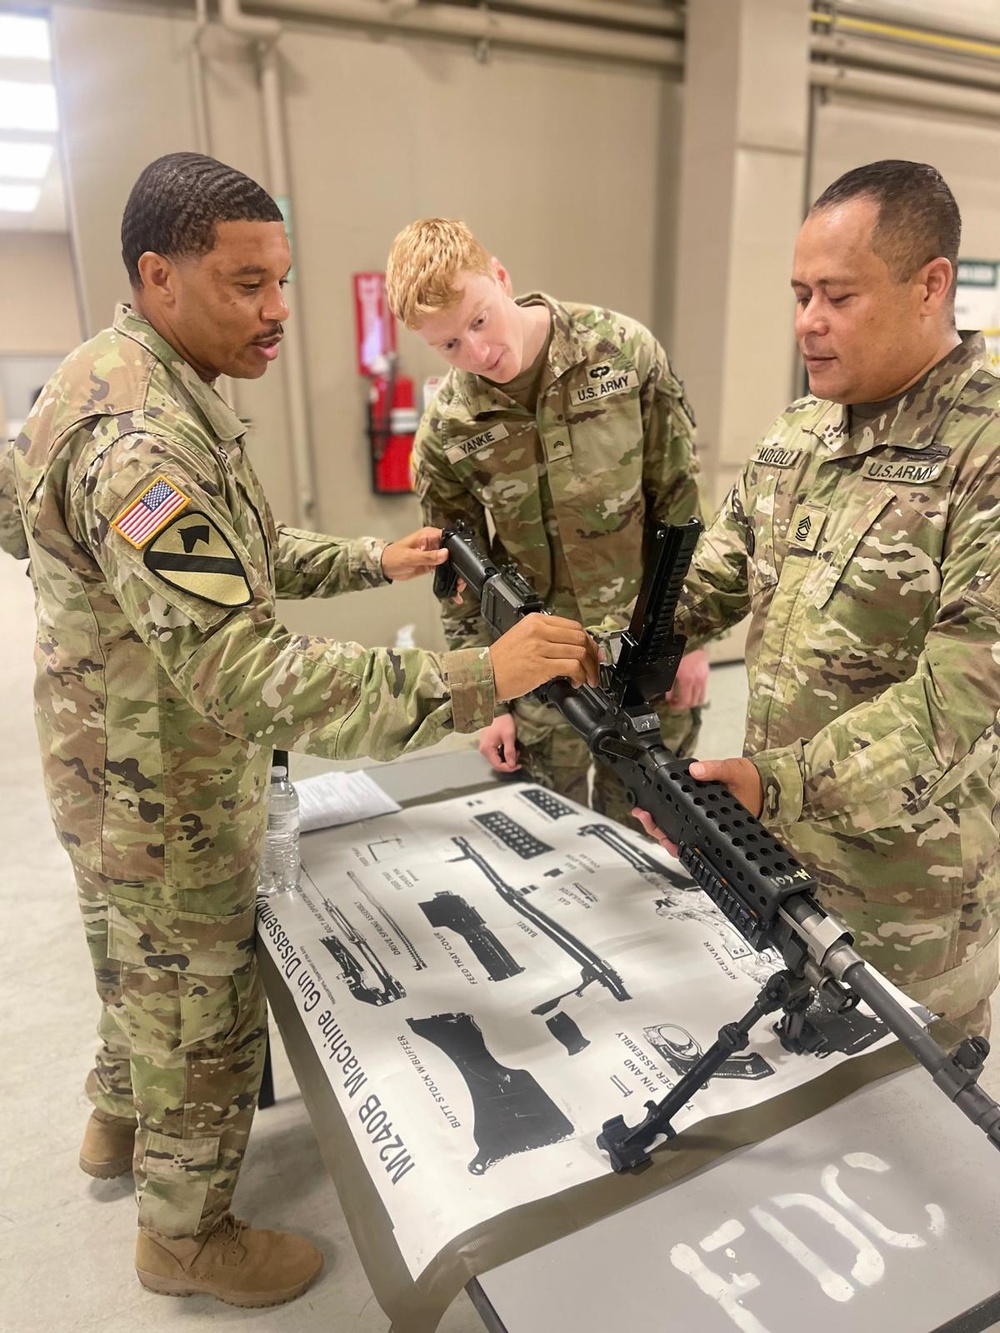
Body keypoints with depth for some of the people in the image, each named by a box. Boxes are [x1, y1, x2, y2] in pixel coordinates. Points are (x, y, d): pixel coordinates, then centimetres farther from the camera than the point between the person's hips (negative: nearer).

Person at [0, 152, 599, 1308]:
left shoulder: (151, 394, 3)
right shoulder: (136, 438, -31)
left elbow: (243, 559, 12)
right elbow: (249, 677, -39)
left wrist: (374, 560, 1)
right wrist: (476, 681, -40)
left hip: (138, 784, 10)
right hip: (163, 807, -9)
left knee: (144, 972, 30)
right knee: (204, 1019, 13)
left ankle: (120, 1123, 57)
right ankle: (188, 1235, 39)